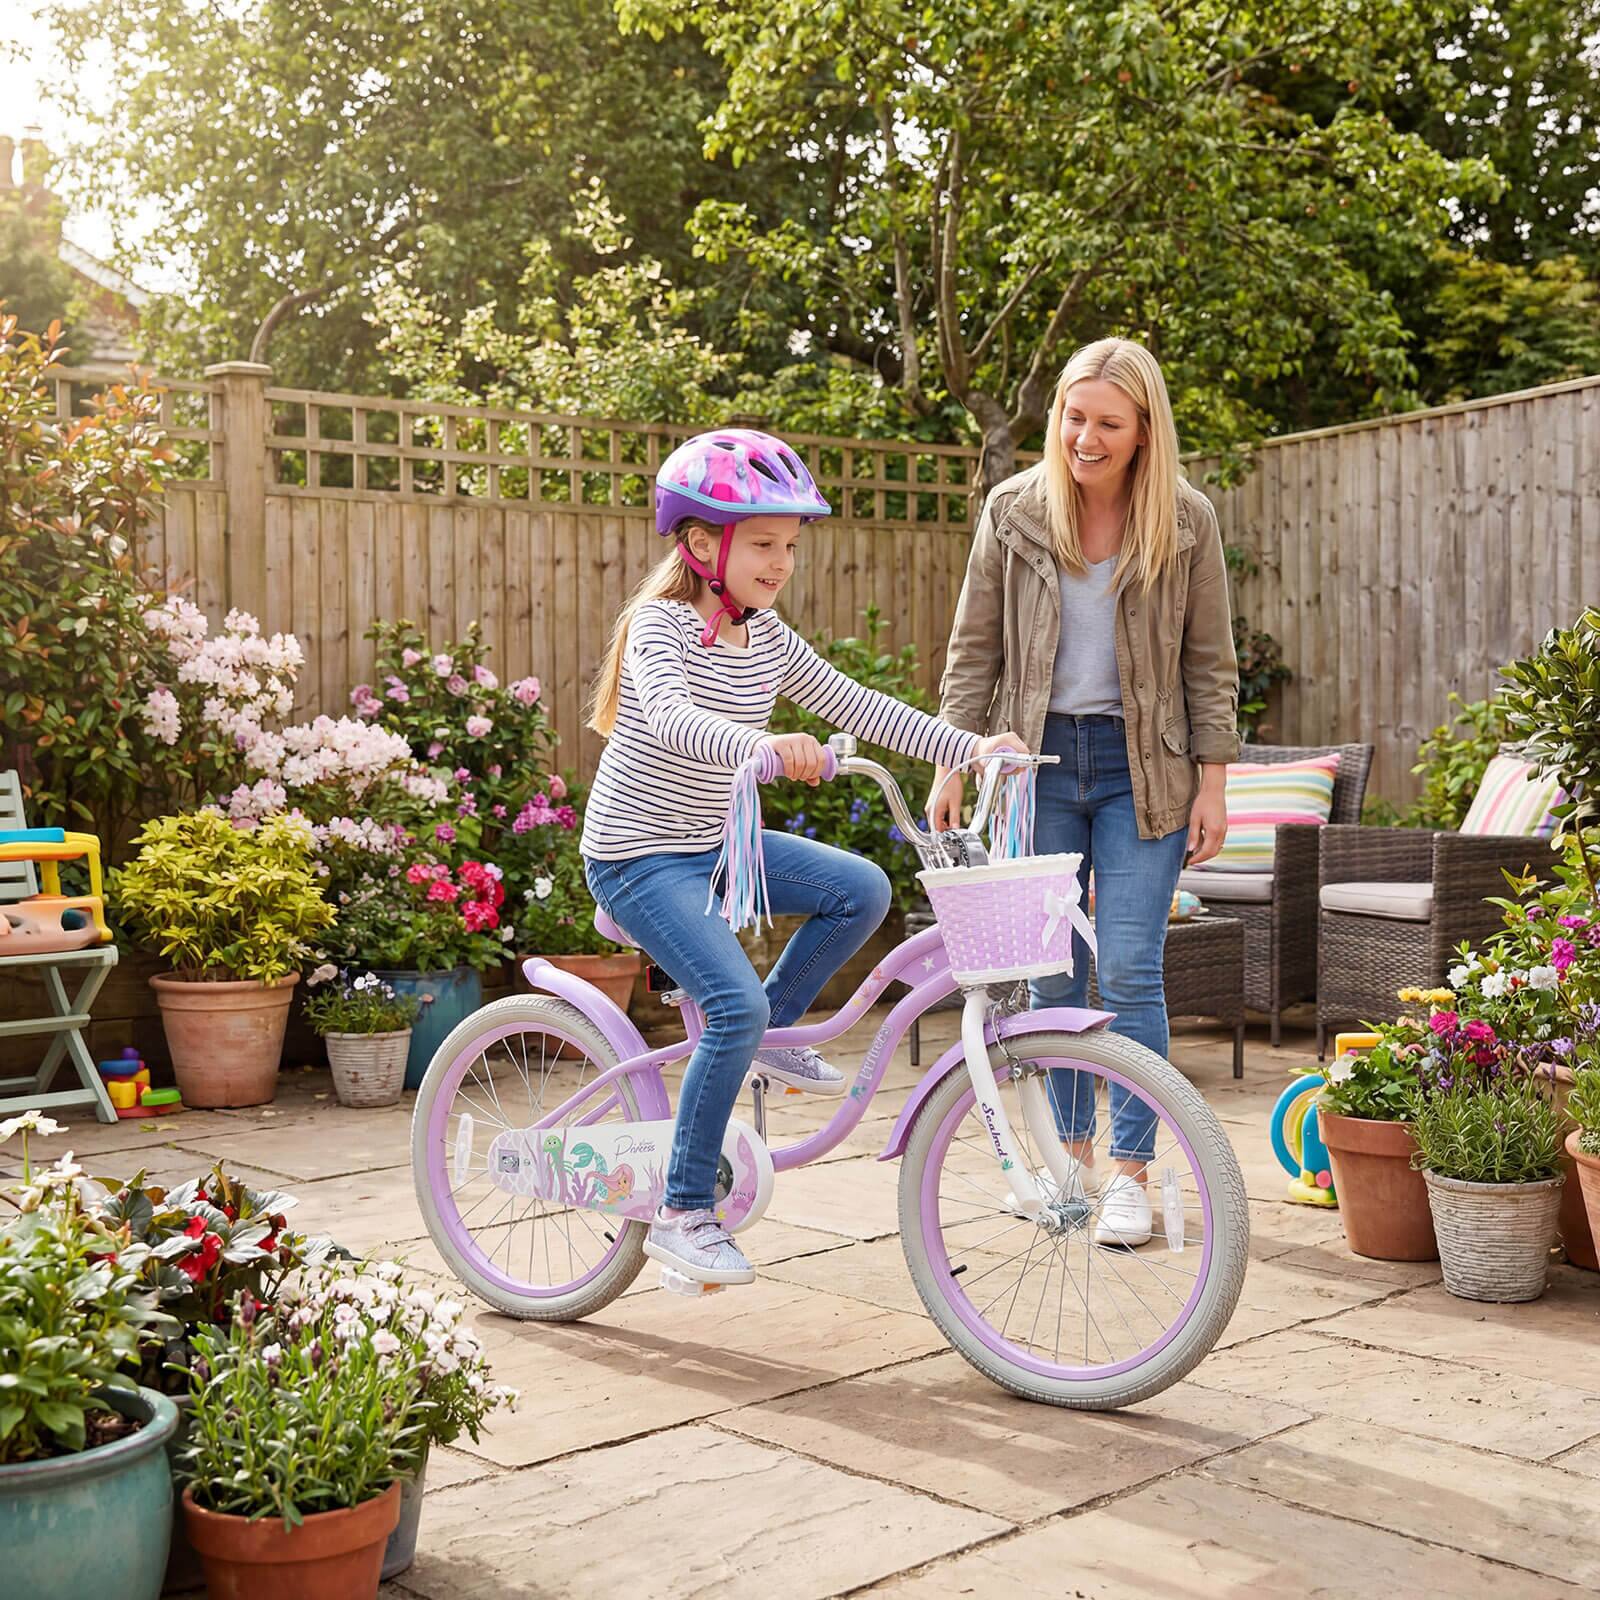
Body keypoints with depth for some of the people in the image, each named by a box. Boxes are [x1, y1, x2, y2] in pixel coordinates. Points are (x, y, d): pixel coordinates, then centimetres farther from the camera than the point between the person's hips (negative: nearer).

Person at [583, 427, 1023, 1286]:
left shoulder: (766, 637, 5)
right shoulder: (662, 624, -18)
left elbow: (855, 705, 6)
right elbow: (667, 716, -38)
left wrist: (967, 746, -4)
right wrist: (763, 745, -57)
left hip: (715, 844, 8)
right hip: (638, 856, -8)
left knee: (863, 889, -6)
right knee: (736, 1006, -22)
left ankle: (773, 1034, 12)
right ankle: (682, 1214, -10)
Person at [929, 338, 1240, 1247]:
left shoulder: (1187, 521, -3)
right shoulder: (1013, 511, -1)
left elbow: (1210, 664, 1)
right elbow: (975, 650, 4)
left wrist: (1213, 783, -3)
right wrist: (951, 764, 0)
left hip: (1141, 769, -2)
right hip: (1039, 759, 2)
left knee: (1131, 972, -5)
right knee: (1053, 973, 7)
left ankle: (1132, 1172, 7)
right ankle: (1075, 1154, 22)